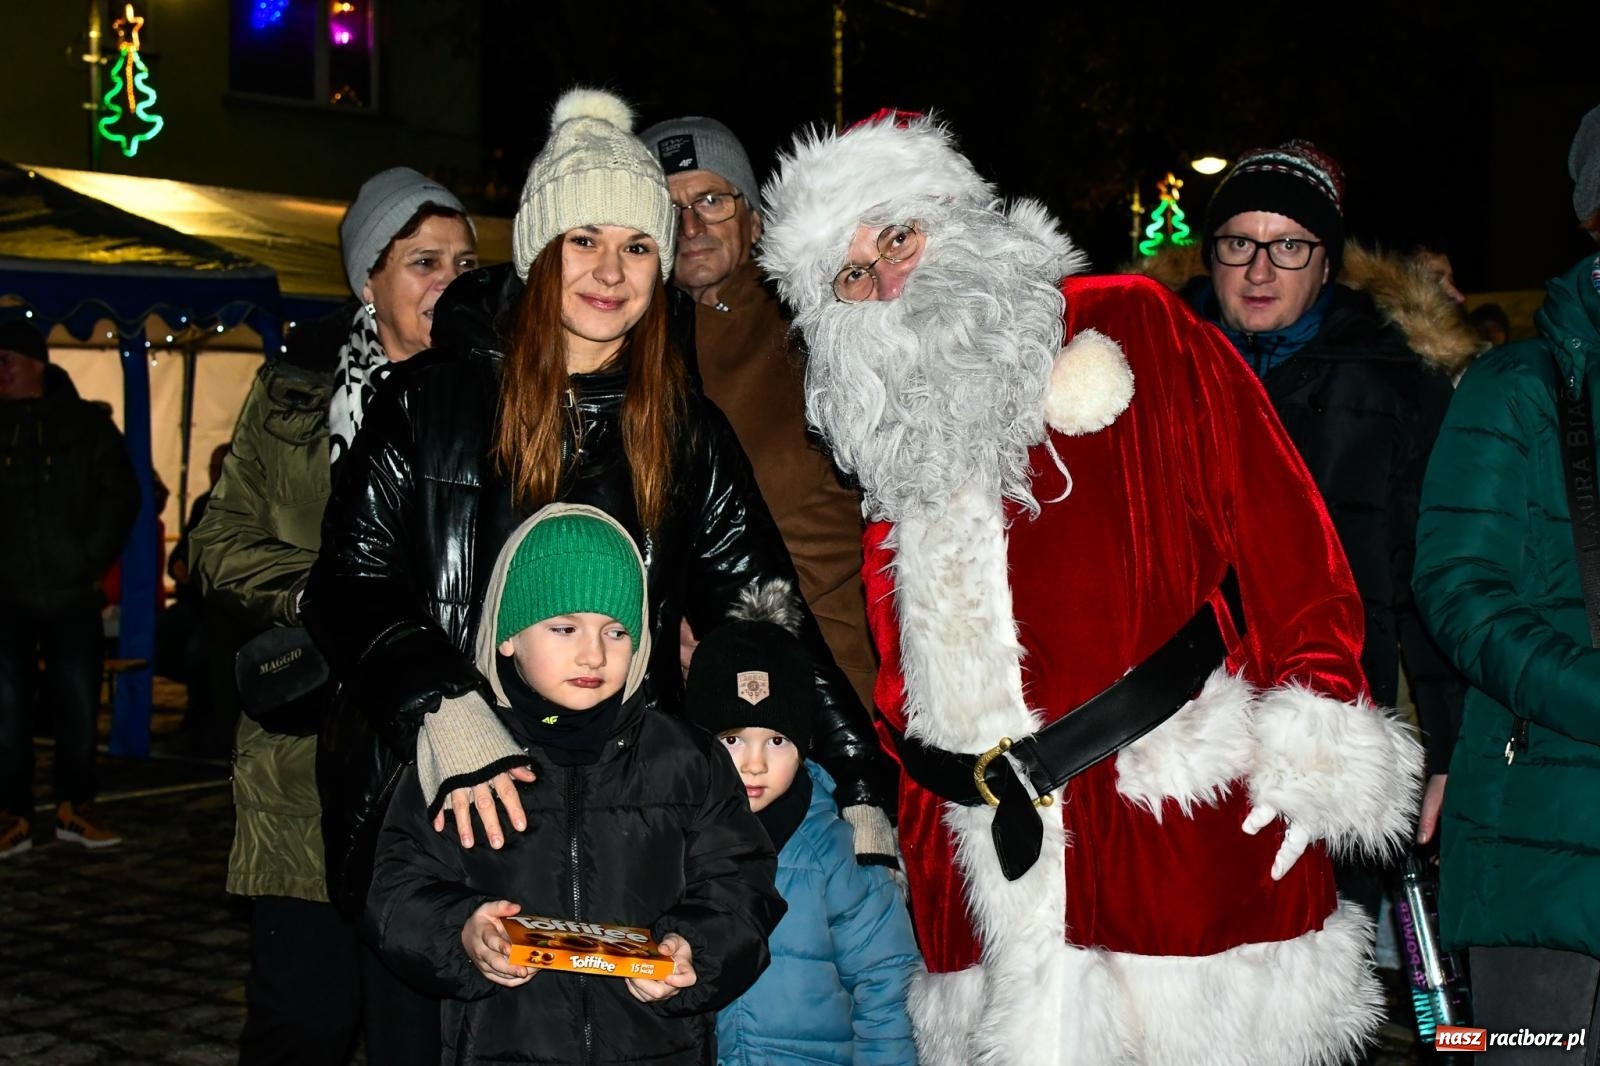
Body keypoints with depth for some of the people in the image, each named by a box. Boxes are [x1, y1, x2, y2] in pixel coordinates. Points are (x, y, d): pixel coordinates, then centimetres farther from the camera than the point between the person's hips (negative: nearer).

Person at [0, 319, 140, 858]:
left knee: (79, 703, 3)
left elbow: (121, 495, 3)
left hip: (72, 593, -1)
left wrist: (93, 559, -6)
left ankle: (75, 808, 16)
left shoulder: (87, 425, 4)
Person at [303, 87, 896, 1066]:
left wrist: (861, 793, -2)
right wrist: (447, 714, -24)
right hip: (442, 806, -1)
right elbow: (352, 588, -5)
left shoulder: (687, 432, 9)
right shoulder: (432, 402, 1)